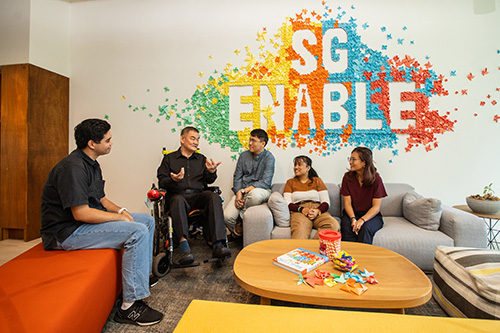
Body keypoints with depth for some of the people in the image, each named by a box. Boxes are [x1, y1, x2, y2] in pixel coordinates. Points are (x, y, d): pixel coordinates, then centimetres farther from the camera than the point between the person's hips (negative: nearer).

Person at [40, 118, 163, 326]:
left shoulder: (91, 164, 11)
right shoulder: (73, 167, -22)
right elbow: (80, 213, -27)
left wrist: (120, 210, 0)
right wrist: (120, 217, -18)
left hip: (88, 220, 10)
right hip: (67, 231, -10)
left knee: (148, 220, 7)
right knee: (138, 232, -27)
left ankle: (143, 275, 20)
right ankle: (130, 306, -18)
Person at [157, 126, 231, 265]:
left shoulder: (202, 159, 23)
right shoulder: (169, 158, 17)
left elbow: (209, 181, 12)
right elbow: (161, 182, 7)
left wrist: (211, 172, -12)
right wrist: (173, 180, -16)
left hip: (198, 195, 2)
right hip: (177, 194, -1)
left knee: (215, 197, -30)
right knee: (178, 200, -37)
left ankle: (218, 244, -39)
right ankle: (184, 246, -46)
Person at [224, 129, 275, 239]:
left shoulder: (269, 157, -6)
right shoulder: (244, 155, 8)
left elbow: (265, 183, -14)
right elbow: (237, 177, 8)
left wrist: (243, 191, -19)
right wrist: (238, 194, -10)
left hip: (261, 190, -3)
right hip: (242, 191, 3)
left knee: (255, 194, -41)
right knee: (226, 216, -21)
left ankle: (241, 218, -11)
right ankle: (236, 234, 14)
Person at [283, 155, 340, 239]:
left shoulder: (317, 180, 20)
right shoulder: (290, 182, 20)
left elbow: (326, 202, 9)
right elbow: (288, 203, 7)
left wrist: (317, 211, -13)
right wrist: (302, 209, -13)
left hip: (319, 212, 2)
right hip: (299, 212, -2)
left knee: (334, 225, -32)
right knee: (300, 229, -38)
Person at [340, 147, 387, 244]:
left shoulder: (375, 178, -7)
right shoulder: (348, 177, -2)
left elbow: (376, 207, -9)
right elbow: (347, 203, -4)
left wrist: (362, 220, -24)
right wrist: (353, 219, -22)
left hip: (371, 215, -1)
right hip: (352, 214, 1)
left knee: (365, 227, -33)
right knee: (347, 227, -30)